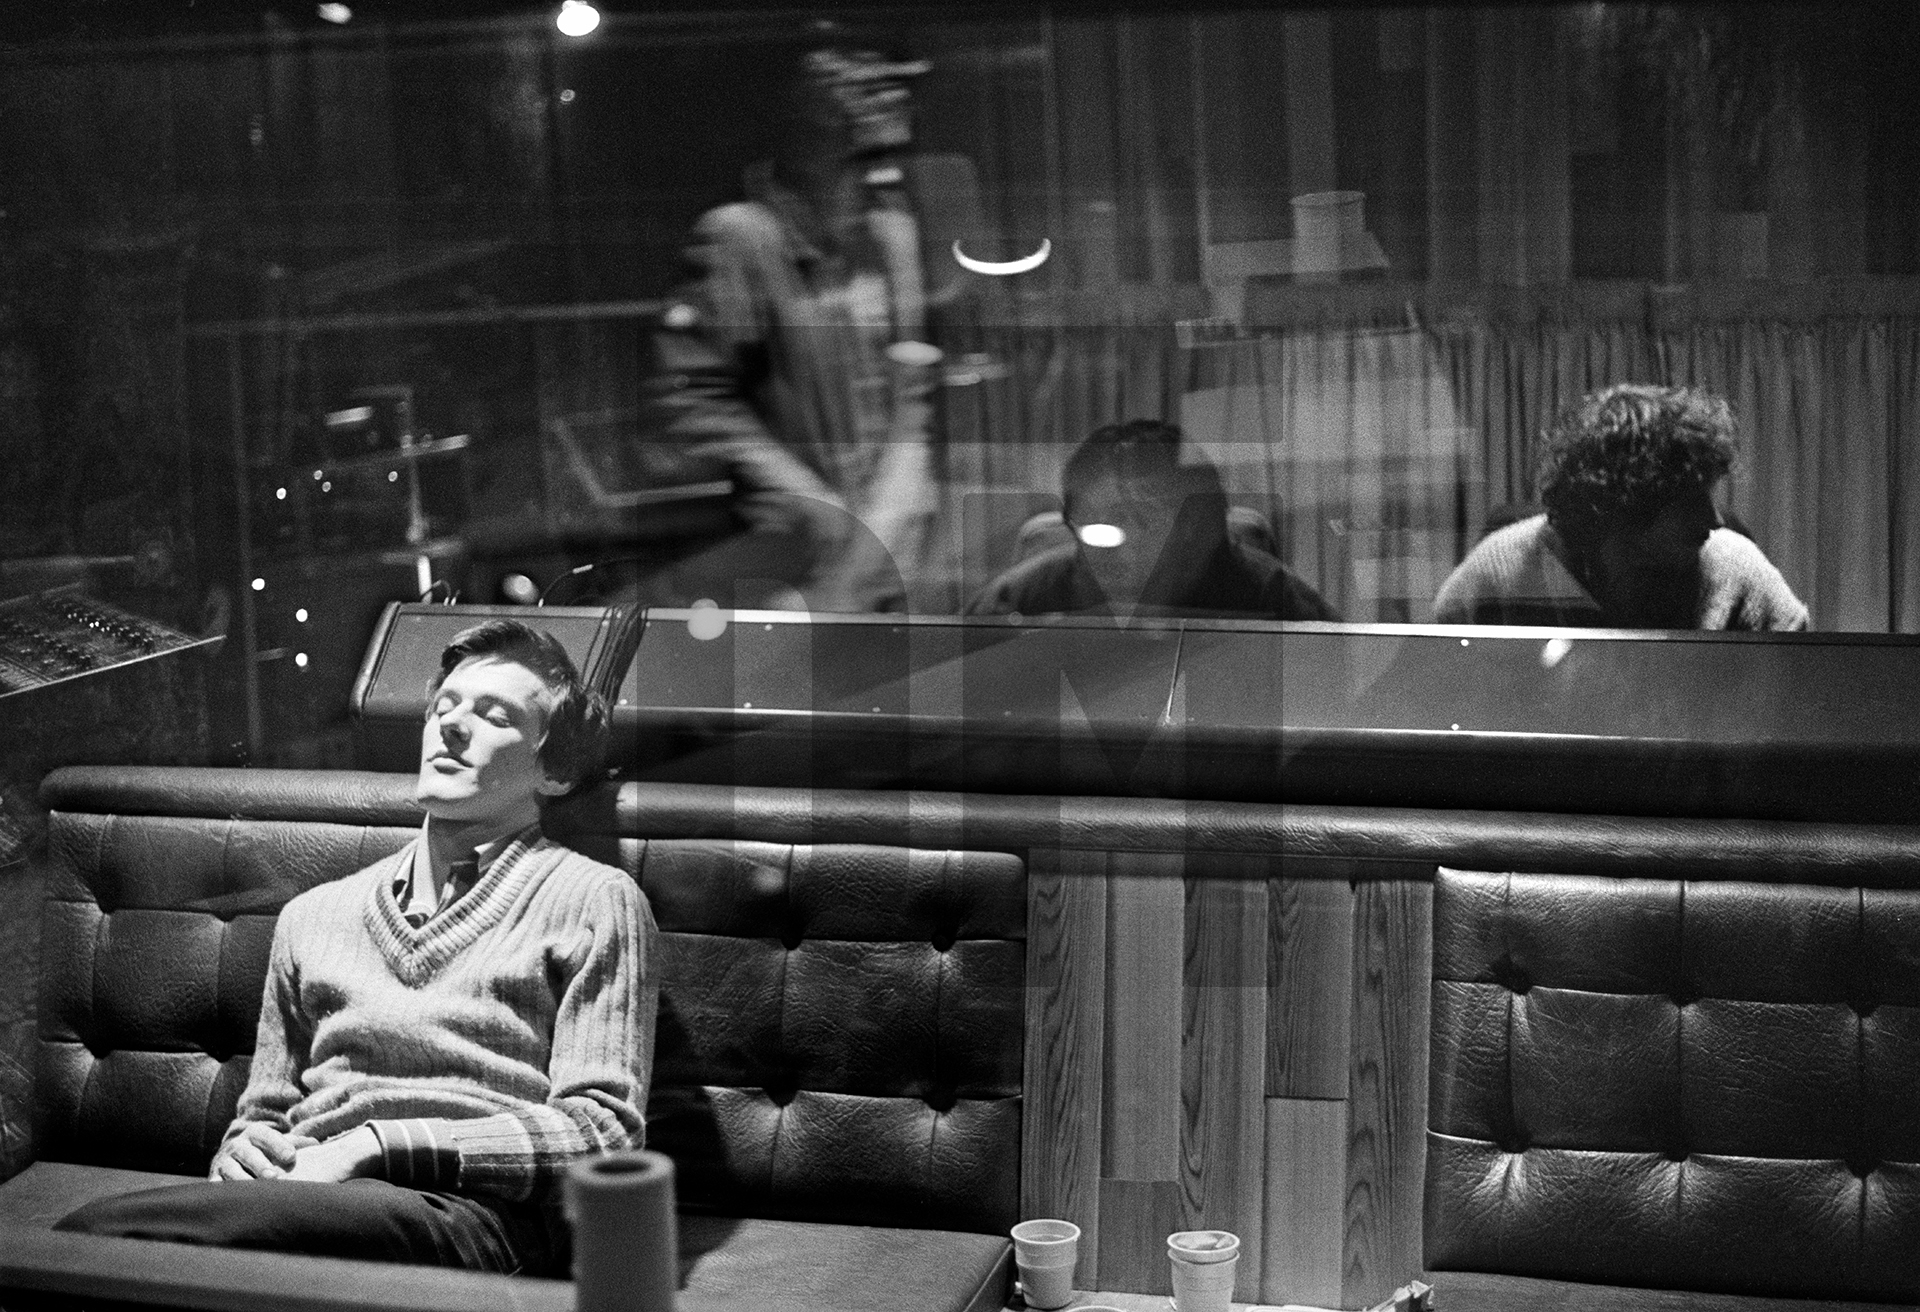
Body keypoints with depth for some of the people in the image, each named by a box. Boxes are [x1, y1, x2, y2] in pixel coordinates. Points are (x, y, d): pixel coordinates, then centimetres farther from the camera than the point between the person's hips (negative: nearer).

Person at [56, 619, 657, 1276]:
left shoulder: (593, 900, 11)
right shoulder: (314, 914, 28)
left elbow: (602, 1129, 0)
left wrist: (378, 1143, -10)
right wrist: (243, 1151, 4)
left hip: (477, 1210, -4)